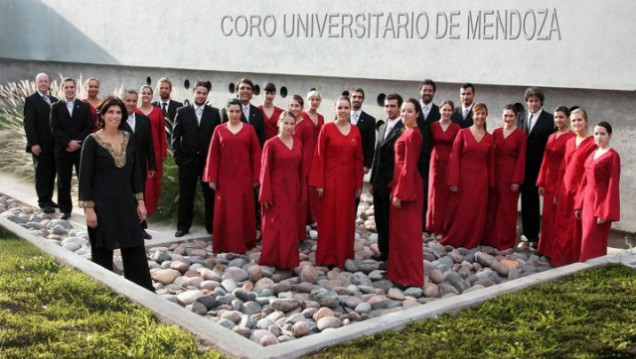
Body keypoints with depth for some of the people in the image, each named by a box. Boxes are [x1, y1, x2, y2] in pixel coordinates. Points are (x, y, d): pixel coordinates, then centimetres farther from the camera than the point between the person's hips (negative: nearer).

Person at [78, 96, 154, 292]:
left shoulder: (128, 139, 5)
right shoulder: (92, 141, -8)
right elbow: (85, 176, -9)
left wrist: (140, 201, 7)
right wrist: (89, 208, -13)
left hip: (126, 203, 4)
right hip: (103, 204, -4)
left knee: (135, 249, 5)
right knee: (102, 252, 7)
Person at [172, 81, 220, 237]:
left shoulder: (214, 113, 4)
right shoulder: (182, 112, 3)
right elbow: (175, 137, 3)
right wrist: (177, 158, -2)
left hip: (208, 160, 0)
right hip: (187, 160, 0)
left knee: (210, 194, 5)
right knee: (185, 195, 7)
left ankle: (211, 225, 16)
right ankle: (183, 226, 17)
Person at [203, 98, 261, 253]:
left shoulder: (249, 129, 2)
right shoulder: (219, 129, 3)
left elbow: (256, 153, 2)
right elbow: (213, 154, 2)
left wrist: (256, 177, -2)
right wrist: (211, 177, -2)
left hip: (244, 177, 0)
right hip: (225, 177, 0)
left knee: (244, 210, 4)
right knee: (224, 211, 2)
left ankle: (244, 243, 15)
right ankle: (225, 243, 10)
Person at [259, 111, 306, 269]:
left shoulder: (298, 144, 7)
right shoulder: (271, 144, -8)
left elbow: (301, 170, 11)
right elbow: (265, 170, -9)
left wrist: (302, 192, 8)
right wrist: (266, 195, -13)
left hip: (293, 190, 5)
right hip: (276, 190, -5)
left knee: (290, 226, 10)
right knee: (275, 226, -1)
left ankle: (288, 260, 19)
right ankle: (273, 260, 10)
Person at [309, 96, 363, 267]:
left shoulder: (355, 131, 6)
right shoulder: (327, 128, -5)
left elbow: (358, 158, 8)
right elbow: (319, 156, -6)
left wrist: (359, 183, 6)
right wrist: (319, 183, -10)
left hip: (348, 179, 4)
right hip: (330, 179, -4)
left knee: (345, 217, 11)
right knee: (328, 217, 2)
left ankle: (343, 254, 23)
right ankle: (327, 256, 11)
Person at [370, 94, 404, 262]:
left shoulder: (404, 129, -14)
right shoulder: (382, 127, 14)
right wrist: (372, 181, 16)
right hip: (379, 183, 8)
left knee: (391, 221, 2)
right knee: (380, 221, 14)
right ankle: (384, 251, 25)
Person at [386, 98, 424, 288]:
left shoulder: (413, 134, -16)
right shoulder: (407, 132, 12)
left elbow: (409, 166, -19)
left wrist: (400, 193, -19)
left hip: (408, 186, -10)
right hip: (401, 183, 10)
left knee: (407, 231, -2)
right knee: (398, 229, 16)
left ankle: (411, 277, 7)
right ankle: (399, 271, 26)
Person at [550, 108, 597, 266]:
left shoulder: (592, 143, -9)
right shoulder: (569, 142, 13)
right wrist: (558, 192, 13)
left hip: (581, 191, -6)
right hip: (565, 191, 6)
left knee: (577, 228, 2)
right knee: (562, 227, 11)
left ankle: (575, 261, 15)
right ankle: (560, 259, 21)